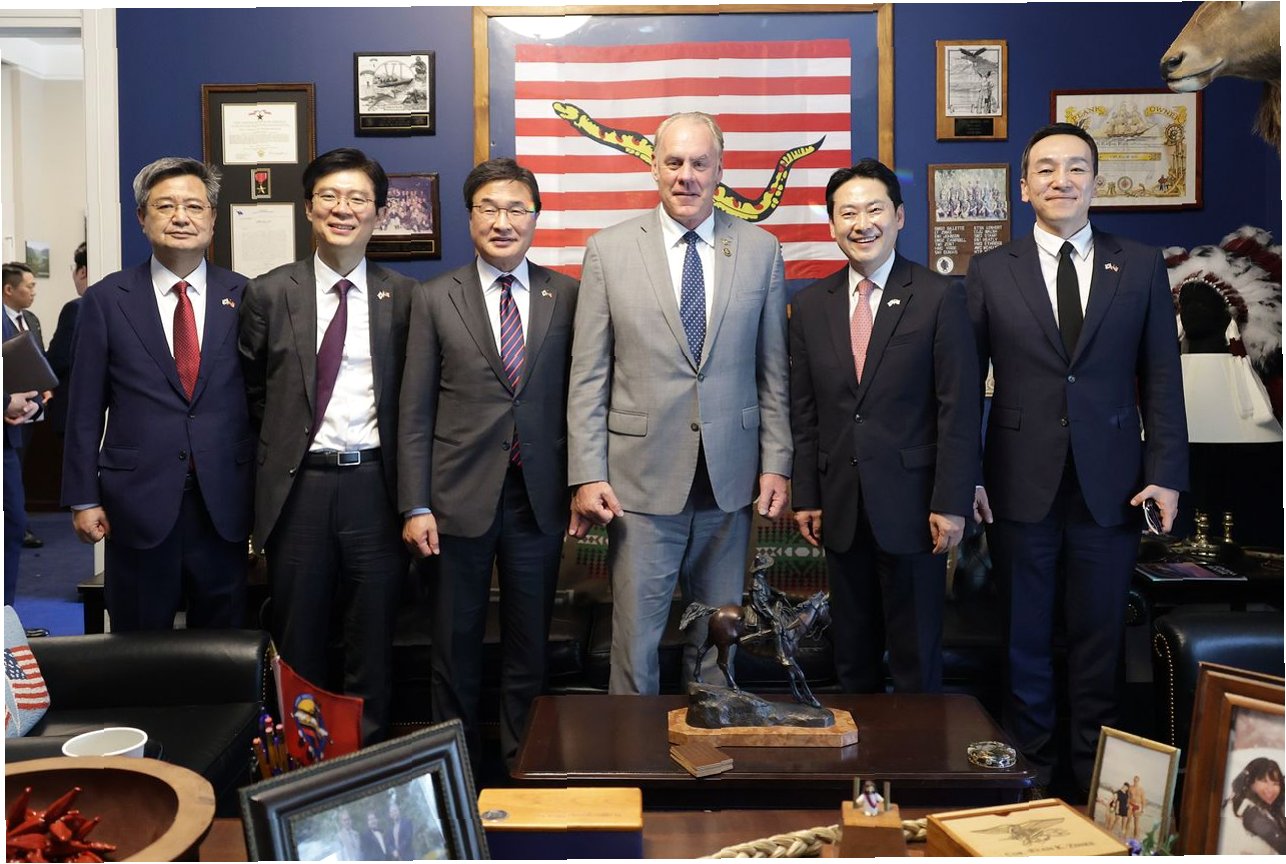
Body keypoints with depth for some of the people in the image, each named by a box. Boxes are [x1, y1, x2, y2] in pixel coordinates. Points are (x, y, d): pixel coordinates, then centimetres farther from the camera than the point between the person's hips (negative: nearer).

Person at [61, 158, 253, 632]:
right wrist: (83, 498, 0)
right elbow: (85, 409, 3)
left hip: (225, 504, 1)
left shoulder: (245, 297, 3)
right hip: (138, 503, 0)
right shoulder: (105, 300, 2)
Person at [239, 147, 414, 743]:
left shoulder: (402, 296, 2)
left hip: (374, 485, 0)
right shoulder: (269, 294, 3)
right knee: (299, 643, 12)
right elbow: (253, 392, 11)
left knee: (372, 641, 9)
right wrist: (284, 444, 8)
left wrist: (409, 487, 3)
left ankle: (368, 755, 24)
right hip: (297, 486, 1)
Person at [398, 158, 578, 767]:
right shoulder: (435, 299, 2)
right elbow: (415, 412, 0)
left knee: (530, 645, 12)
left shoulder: (567, 296, 3)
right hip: (460, 498, 0)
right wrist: (416, 506, -5)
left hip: (539, 500, 1)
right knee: (456, 646, 11)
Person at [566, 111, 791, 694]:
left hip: (730, 477, 2)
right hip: (642, 477, -1)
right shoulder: (609, 250, 1)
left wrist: (777, 463, 3)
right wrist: (587, 475, -5)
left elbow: (773, 371, 7)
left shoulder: (761, 250, 5)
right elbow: (588, 376, 0)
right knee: (635, 639, 5)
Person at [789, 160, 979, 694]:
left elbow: (959, 409, -7)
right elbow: (804, 413, 9)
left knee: (917, 657, 8)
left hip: (911, 504, -3)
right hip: (841, 507, 4)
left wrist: (951, 503, -11)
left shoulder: (939, 297, -4)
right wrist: (805, 496, 5)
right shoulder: (811, 305, 7)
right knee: (852, 656, 15)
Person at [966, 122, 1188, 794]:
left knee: (1099, 636, 11)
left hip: (1110, 485, 1)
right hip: (1022, 485, 0)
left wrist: (1166, 473, -2)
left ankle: (1096, 775, 27)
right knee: (1025, 637, 9)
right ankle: (1031, 765, 26)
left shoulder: (1142, 267, 5)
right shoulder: (991, 272, 2)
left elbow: (1161, 379, 4)